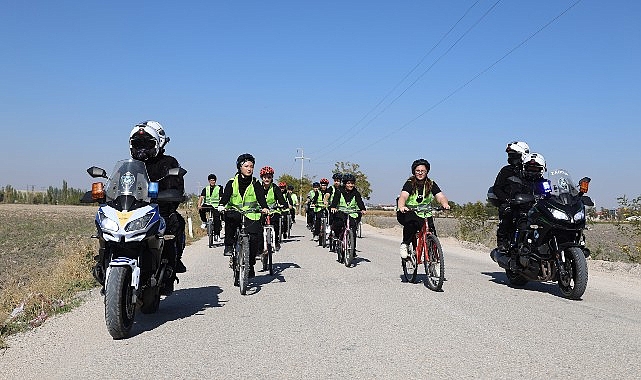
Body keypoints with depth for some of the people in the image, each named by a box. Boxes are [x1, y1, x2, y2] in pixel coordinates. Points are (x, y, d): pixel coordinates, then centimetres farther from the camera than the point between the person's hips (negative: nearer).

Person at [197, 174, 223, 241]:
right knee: (201, 210, -29)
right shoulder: (206, 189, 11)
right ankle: (204, 222, -3)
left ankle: (217, 235, -10)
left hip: (216, 206, -2)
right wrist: (199, 205, -20)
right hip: (207, 205, 2)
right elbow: (201, 197, -1)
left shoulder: (219, 188, 4)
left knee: (216, 219, -19)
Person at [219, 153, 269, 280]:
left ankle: (250, 264, 8)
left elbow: (261, 197, -12)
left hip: (251, 215, 1)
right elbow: (226, 195, -12)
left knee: (255, 238, -15)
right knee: (229, 217, -36)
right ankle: (229, 246, -18)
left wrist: (264, 207, -33)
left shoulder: (256, 184, 3)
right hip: (235, 213, -1)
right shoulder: (232, 183, 2)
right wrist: (221, 205, -34)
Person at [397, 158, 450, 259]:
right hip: (409, 212, -3)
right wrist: (401, 207, -48)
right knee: (412, 222, -36)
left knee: (431, 231, -19)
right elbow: (403, 196, -25)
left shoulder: (431, 184, 3)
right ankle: (405, 244, -14)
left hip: (424, 214, 4)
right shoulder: (410, 183, -8)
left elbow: (440, 196, -11)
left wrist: (445, 204, -35)